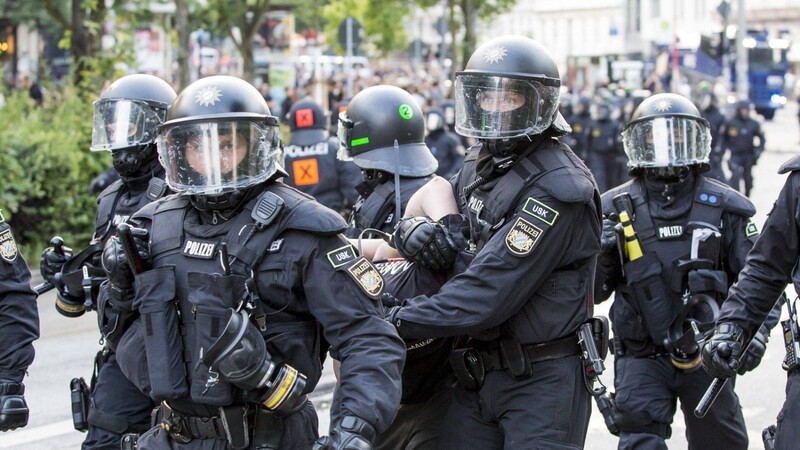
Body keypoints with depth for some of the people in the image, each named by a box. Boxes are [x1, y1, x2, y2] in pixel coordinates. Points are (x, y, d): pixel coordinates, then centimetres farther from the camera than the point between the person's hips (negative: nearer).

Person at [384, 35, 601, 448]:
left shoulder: (556, 189, -18)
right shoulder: (479, 164, 8)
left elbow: (488, 293, -23)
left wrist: (397, 321, -19)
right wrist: (412, 231, -9)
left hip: (542, 383, -8)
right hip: (480, 374, 8)